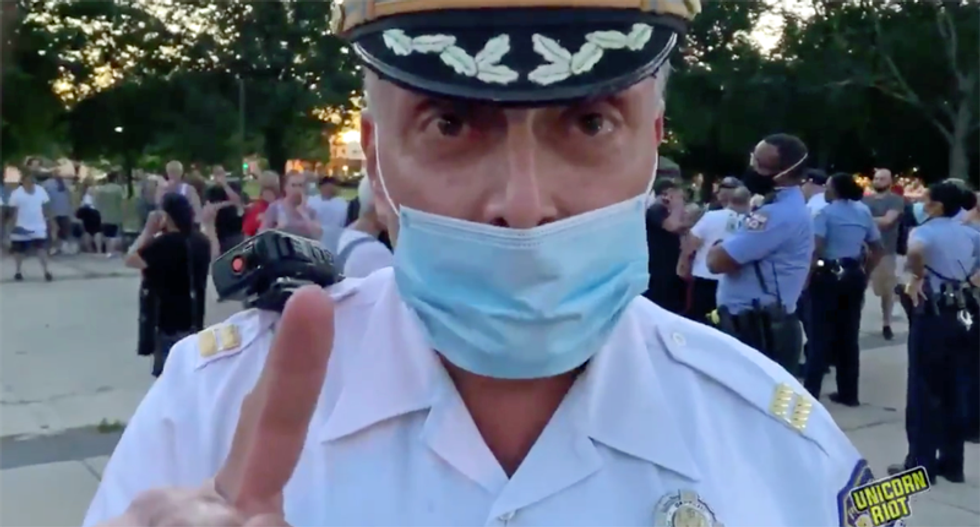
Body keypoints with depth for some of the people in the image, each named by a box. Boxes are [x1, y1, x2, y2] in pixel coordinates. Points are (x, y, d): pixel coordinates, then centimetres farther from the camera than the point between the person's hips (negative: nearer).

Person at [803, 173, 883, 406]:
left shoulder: (826, 212, -9)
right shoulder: (864, 212, 10)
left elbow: (816, 249, -20)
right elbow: (878, 249, 13)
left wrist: (807, 276, -13)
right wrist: (865, 273, 18)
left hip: (828, 275, -5)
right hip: (854, 276, 6)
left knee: (820, 336, -1)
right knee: (849, 336, 11)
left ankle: (811, 392, -1)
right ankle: (849, 393, 17)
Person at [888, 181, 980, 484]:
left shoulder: (924, 231, -11)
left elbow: (916, 250, -34)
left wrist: (917, 277, -19)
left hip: (933, 316, -6)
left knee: (923, 392, 2)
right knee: (954, 392, 13)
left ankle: (921, 464, 6)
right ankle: (952, 463, 19)